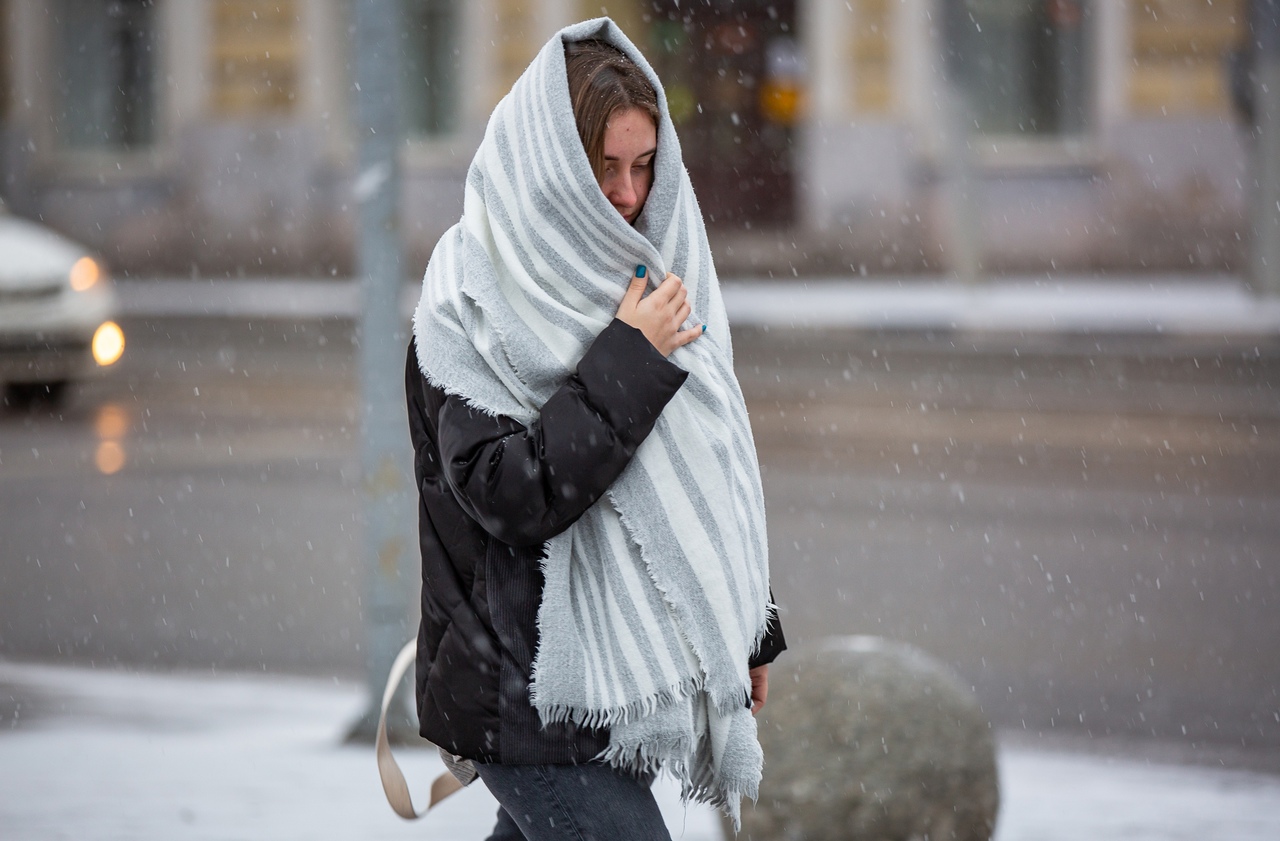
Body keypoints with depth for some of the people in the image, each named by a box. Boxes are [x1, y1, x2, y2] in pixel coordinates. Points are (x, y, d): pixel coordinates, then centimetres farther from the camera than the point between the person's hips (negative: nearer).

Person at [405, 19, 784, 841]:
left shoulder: (643, 273, 11)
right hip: (532, 699, -7)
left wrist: (748, 632, 22)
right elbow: (508, 494, -21)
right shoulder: (474, 296, -12)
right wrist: (627, 361, -19)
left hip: (627, 672, 7)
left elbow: (709, 468, 20)